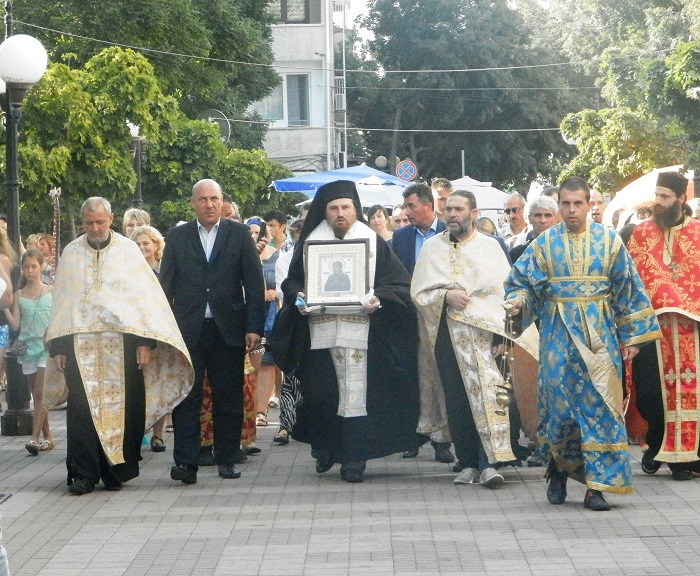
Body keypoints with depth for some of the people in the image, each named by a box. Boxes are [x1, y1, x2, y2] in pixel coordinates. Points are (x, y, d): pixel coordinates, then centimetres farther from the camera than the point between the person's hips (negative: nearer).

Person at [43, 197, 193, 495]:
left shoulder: (128, 250, 6)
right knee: (82, 409, -6)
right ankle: (83, 474, -4)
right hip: (80, 343, 1)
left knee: (121, 408, 0)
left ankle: (115, 471, 10)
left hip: (122, 342, 0)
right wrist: (58, 346, 3)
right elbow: (60, 300, 10)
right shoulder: (71, 254, 10)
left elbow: (145, 294, 2)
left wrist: (145, 342, -7)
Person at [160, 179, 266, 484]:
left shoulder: (239, 234, 6)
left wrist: (254, 327, -4)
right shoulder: (177, 237, 8)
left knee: (228, 398, 4)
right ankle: (185, 462, -4)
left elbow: (254, 283, 3)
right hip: (188, 330, 0)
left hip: (228, 329, 0)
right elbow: (166, 284, 8)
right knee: (186, 397, -3)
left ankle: (226, 459, 13)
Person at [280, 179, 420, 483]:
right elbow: (292, 281, 15)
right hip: (318, 330, 2)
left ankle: (354, 457, 0)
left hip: (359, 330, -2)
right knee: (319, 394, 0)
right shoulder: (310, 242, 12)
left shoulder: (373, 242, 7)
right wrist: (298, 298, -6)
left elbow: (399, 283, 3)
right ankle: (325, 447, 20)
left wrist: (378, 299, -15)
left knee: (355, 396, -6)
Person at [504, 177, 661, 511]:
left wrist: (631, 335, 4)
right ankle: (558, 471, 21)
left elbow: (627, 290, 6)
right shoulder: (544, 243, 4)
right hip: (558, 336, 0)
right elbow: (523, 283, 5)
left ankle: (596, 486, -2)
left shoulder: (609, 242, 3)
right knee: (559, 404, -1)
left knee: (599, 404, -5)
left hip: (599, 334, 0)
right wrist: (517, 301, -18)